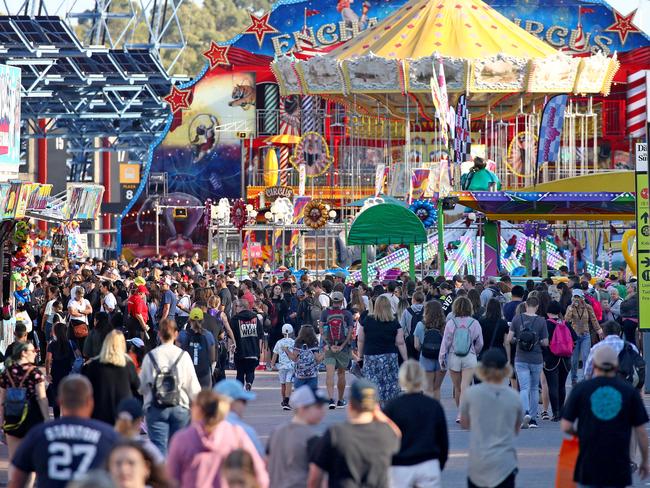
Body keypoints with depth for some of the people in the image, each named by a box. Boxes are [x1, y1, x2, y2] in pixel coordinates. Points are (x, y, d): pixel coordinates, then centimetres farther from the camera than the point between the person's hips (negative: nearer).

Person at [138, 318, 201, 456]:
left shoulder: (150, 356, -3)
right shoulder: (183, 356, -3)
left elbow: (141, 387, 2)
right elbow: (193, 386, -1)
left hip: (155, 409, -1)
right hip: (180, 408, 1)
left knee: (159, 447, -3)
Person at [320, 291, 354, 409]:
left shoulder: (325, 313, 2)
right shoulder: (347, 314, 0)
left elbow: (321, 330, -4)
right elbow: (350, 331, -7)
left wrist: (328, 345, -5)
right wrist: (342, 346, -8)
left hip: (329, 347, 0)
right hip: (343, 348, 0)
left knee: (329, 373, -7)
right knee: (341, 373, 13)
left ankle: (331, 399, -24)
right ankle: (340, 401, 22)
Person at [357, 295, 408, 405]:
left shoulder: (367, 321, -1)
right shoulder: (394, 323, -3)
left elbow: (360, 341, 4)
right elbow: (400, 343, -3)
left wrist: (360, 356, 15)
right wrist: (406, 360, 2)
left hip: (371, 356, 0)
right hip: (390, 357, 0)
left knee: (374, 390, 1)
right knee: (390, 387, 8)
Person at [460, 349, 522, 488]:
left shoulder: (471, 394, -4)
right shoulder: (513, 397, -2)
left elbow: (464, 423, 10)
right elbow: (516, 429, 11)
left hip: (477, 462, 1)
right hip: (505, 462, -1)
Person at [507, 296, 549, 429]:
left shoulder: (517, 319, -4)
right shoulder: (541, 321, -6)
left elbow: (509, 339, -5)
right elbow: (545, 343, -4)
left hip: (521, 360, 0)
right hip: (536, 360, 0)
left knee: (524, 388, -3)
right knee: (534, 388, 14)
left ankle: (525, 413, -28)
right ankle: (533, 419, 16)